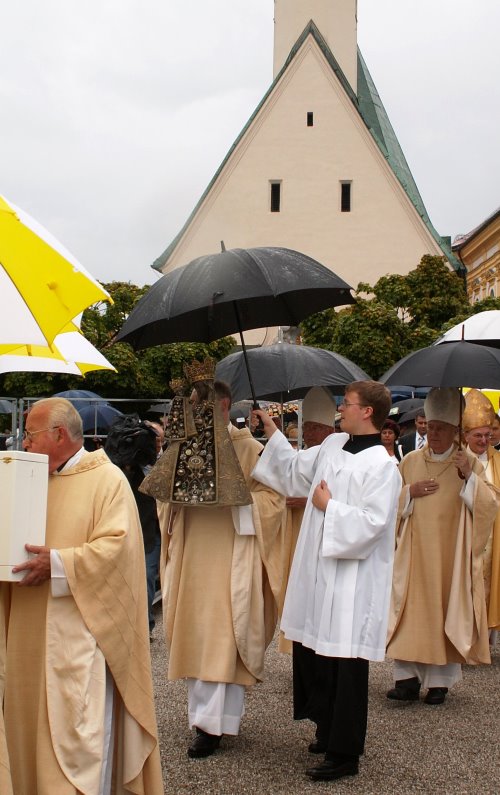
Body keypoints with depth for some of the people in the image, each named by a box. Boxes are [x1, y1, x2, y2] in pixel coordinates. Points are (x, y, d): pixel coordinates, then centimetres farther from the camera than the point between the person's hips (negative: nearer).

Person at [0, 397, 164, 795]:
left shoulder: (107, 479, -5)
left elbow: (117, 545, -15)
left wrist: (58, 564, -22)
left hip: (79, 630, -7)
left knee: (79, 730, -7)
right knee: (32, 721, 11)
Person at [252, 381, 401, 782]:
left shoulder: (381, 466, -15)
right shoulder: (333, 445, 8)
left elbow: (372, 524, -22)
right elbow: (294, 470, 22)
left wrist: (328, 506, -13)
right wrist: (271, 430, 19)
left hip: (351, 583, -8)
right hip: (316, 571, 8)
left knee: (344, 667, 1)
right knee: (310, 653, 16)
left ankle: (345, 754, 14)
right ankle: (329, 731, 34)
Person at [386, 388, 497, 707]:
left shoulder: (469, 463, 3)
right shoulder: (411, 461, 7)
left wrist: (469, 477, -16)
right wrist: (410, 492, -8)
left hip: (450, 555, -1)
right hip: (415, 553, 1)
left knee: (446, 611, 1)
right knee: (411, 611, -3)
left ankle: (440, 680, 10)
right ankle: (409, 677, 2)